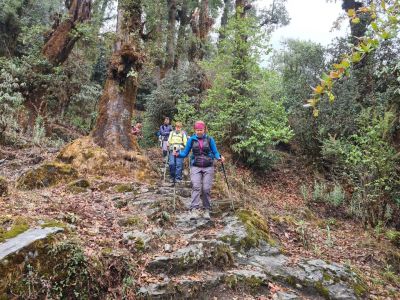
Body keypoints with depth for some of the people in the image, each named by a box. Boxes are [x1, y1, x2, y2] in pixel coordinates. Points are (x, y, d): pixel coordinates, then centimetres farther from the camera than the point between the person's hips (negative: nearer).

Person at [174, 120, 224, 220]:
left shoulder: (210, 139, 4)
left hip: (208, 167, 0)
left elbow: (215, 152, 4)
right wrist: (178, 154, -13)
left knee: (206, 189, -3)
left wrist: (219, 157, -16)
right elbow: (185, 153, 7)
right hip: (195, 167, 0)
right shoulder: (191, 140, 5)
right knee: (196, 187, -16)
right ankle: (194, 210, -21)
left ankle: (206, 210, 10)